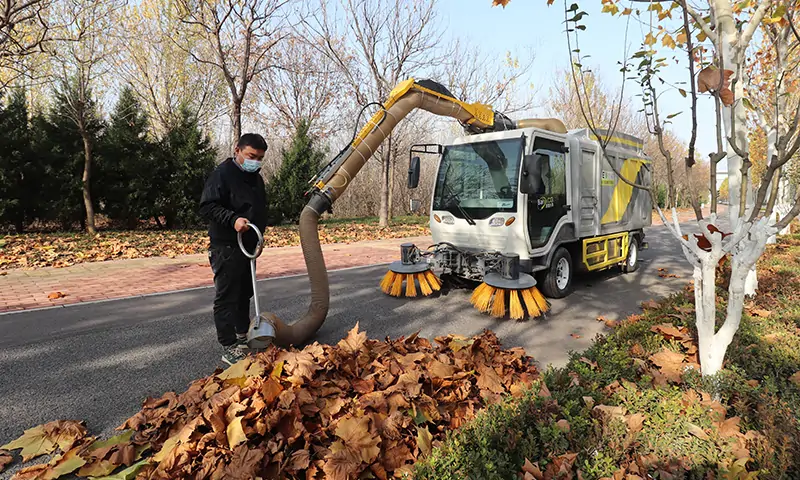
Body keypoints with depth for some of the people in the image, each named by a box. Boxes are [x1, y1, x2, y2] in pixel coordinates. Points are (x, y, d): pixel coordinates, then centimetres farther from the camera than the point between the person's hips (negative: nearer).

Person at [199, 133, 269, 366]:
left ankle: (243, 335, 32)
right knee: (226, 297, -6)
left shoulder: (255, 177, 15)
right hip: (226, 247, -9)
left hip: (248, 246, 9)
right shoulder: (222, 173, -12)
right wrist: (233, 219, -32)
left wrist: (258, 238, 26)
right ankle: (229, 348, -1)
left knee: (245, 293, 18)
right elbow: (207, 207, -19)